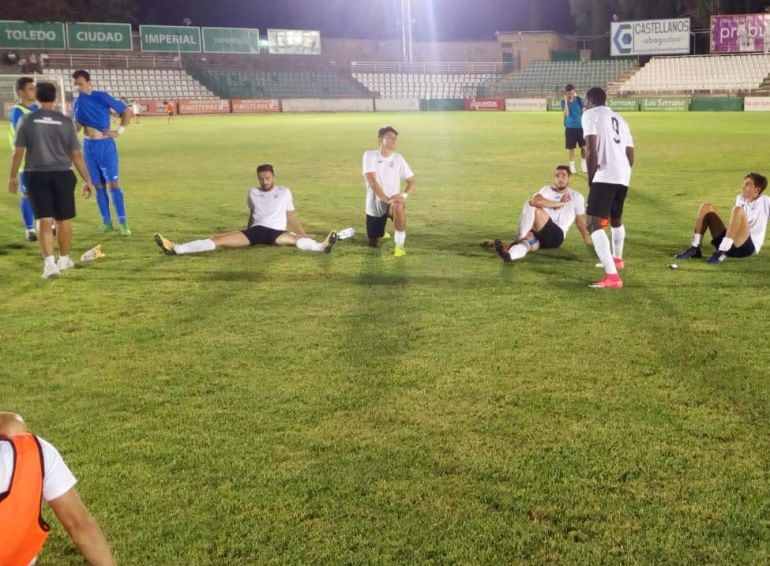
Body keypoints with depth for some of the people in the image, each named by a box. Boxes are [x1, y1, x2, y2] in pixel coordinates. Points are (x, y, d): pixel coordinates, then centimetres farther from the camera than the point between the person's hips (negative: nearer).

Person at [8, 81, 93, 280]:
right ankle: (64, 259, 27)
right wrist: (87, 180, 6)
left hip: (36, 175, 0)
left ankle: (49, 262, -13)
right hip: (62, 174, 0)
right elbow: (77, 155, 0)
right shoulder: (65, 121, 0)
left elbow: (18, 152, 1)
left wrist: (13, 176, 13)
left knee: (43, 220, 0)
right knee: (63, 219, 13)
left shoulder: (27, 120, 0)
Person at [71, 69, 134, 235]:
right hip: (88, 146, 5)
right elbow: (77, 125, 17)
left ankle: (123, 223, -6)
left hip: (105, 144, -5)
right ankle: (106, 222, 15)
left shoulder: (102, 97, -9)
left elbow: (128, 112, -6)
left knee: (113, 183, -8)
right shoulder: (77, 102, 7)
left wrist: (119, 131, -11)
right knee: (99, 185, 8)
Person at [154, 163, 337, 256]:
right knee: (219, 239, -14)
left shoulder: (284, 192, 11)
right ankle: (176, 249, -24)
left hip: (276, 232, -2)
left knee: (294, 238, -37)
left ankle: (321, 246, -64)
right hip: (255, 230, 2)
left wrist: (305, 234, 9)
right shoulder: (253, 193, 16)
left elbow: (291, 216, 14)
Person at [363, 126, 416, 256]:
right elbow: (372, 180, -21)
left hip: (393, 201, 0)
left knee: (398, 206, -39)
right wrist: (386, 199, -33)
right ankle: (381, 233, 46)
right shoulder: (370, 156, -10)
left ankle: (400, 244, -23)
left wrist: (404, 195, -21)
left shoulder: (398, 158, 0)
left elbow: (411, 181, 1)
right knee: (374, 244, 8)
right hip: (374, 206, 0)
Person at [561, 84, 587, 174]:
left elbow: (584, 112, 6)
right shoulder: (564, 101, -6)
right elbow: (566, 114, -20)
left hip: (581, 127, 2)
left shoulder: (579, 99, -2)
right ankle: (572, 165, 17)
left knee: (584, 146, 2)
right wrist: (566, 101, -26)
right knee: (570, 147, 3)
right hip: (570, 128, -1)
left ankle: (583, 163, 18)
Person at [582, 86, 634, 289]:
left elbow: (591, 149, -9)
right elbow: (630, 155, 24)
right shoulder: (619, 118, 26)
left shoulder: (590, 114, 3)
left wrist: (591, 180, -2)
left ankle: (612, 276, -24)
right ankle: (616, 259, 52)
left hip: (605, 176, -8)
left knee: (594, 224, -12)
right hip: (623, 176, 8)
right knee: (616, 219, 30)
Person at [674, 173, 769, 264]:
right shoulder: (740, 198, 13)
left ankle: (722, 252, -33)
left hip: (749, 247, -6)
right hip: (729, 245, 6)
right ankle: (694, 249, -10)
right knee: (706, 207, -1)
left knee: (738, 210, -31)